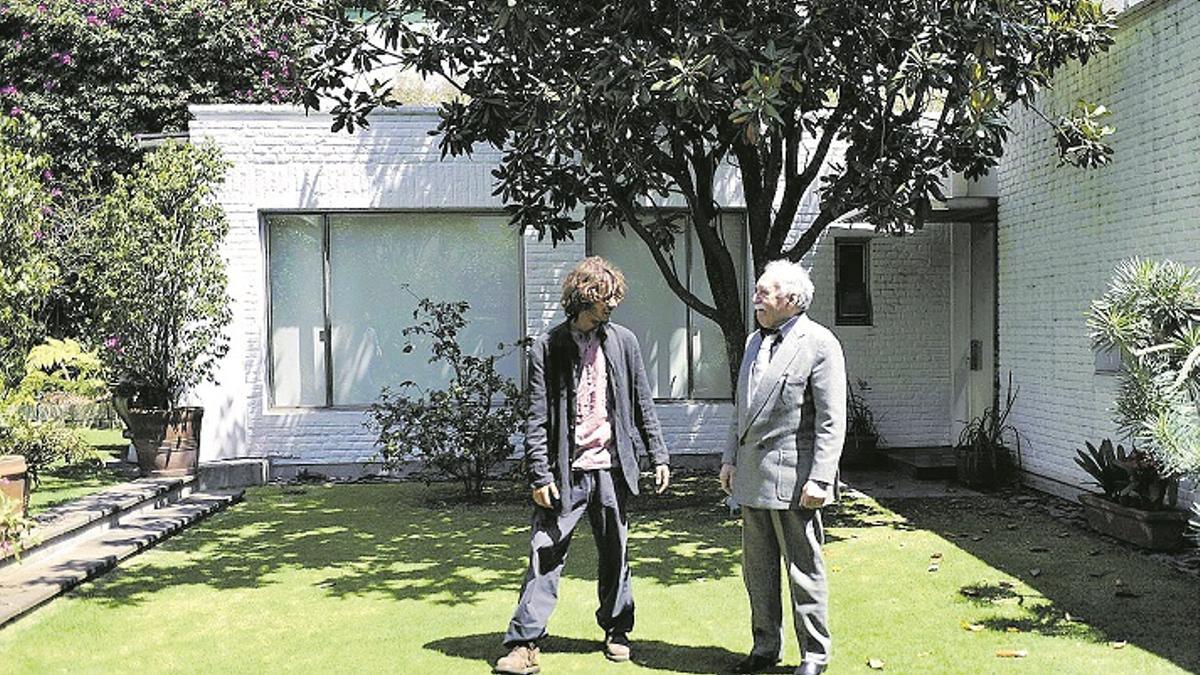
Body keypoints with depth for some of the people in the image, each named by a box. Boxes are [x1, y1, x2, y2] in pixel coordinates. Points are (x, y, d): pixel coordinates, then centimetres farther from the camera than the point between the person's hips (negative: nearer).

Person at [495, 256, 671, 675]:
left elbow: (642, 404, 12)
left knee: (615, 555, 13)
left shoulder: (623, 342, 7)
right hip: (566, 470, -3)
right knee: (545, 554, -4)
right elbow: (537, 418, -5)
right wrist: (540, 475, -10)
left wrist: (658, 456, 9)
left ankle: (616, 631, 29)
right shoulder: (549, 347, -3)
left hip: (612, 467, 3)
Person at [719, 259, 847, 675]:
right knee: (757, 567, 14)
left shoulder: (819, 344, -9)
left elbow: (831, 422, -13)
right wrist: (730, 457, 15)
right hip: (751, 476, 8)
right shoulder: (755, 341, 15)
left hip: (792, 477, -8)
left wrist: (820, 479, -18)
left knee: (804, 569, 2)